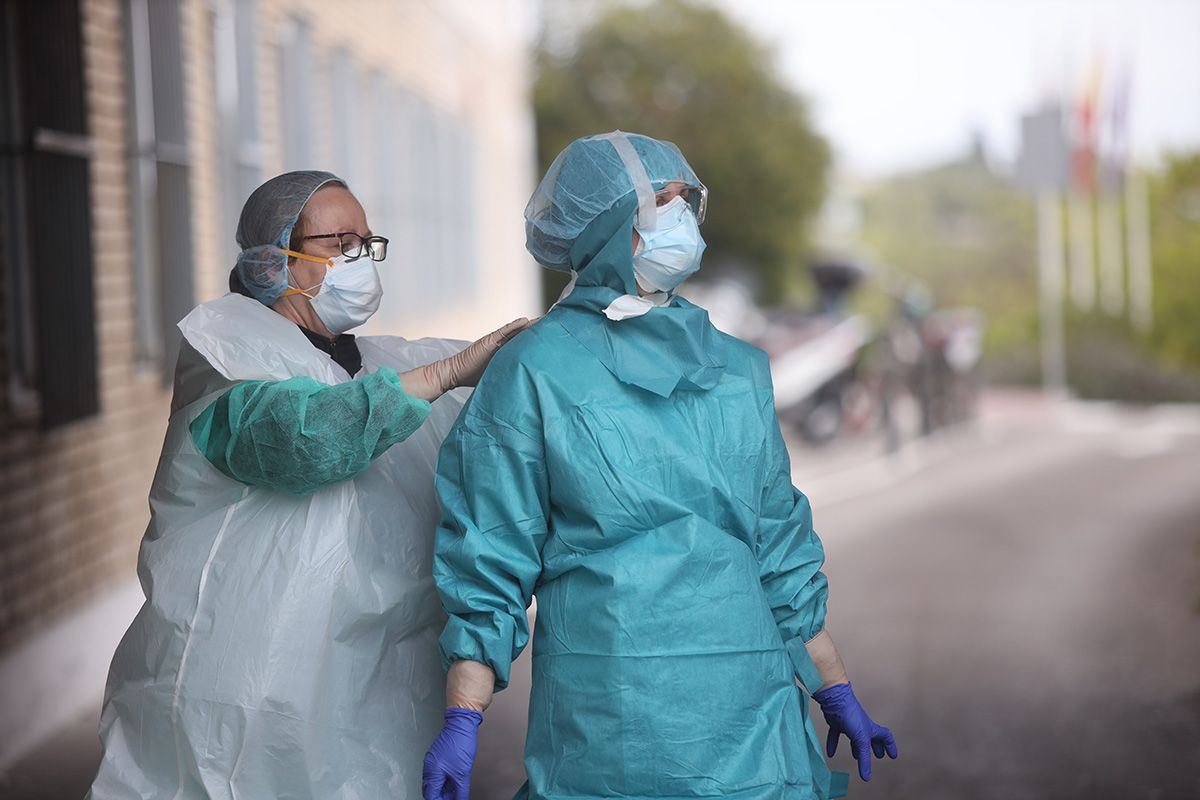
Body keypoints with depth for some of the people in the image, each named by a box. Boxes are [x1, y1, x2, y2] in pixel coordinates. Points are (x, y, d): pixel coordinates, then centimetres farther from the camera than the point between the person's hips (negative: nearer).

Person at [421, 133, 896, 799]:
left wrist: (836, 693, 18)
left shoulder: (740, 370, 12)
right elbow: (487, 561, -4)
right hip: (604, 728, -5)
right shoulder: (533, 372, -3)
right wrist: (461, 723, -12)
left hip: (752, 719, 5)